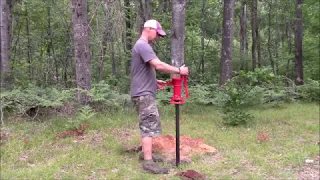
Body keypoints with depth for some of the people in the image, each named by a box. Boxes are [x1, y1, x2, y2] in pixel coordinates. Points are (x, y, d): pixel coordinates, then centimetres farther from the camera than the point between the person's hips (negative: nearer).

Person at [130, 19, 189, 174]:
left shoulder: (142, 46, 19)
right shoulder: (142, 45, -15)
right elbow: (159, 65, -25)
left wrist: (155, 82, 14)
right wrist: (179, 70, -16)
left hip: (144, 93, 11)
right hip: (143, 93, -11)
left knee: (146, 125, 17)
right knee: (150, 126, -12)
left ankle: (146, 154, 26)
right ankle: (148, 162, -11)